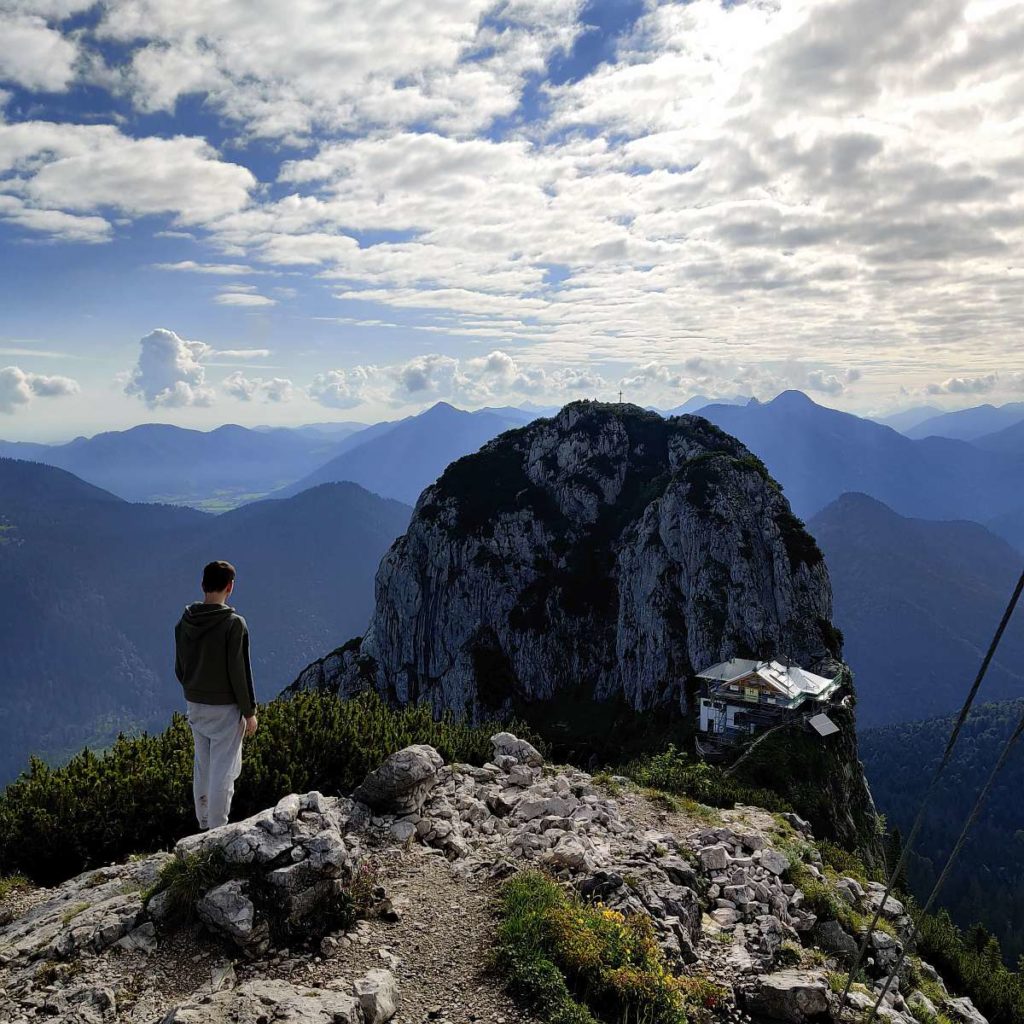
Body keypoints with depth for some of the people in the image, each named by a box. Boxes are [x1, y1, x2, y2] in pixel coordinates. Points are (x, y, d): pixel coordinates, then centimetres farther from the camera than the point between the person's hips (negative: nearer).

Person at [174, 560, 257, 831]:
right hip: (225, 709, -6)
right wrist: (250, 711, -7)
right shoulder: (234, 623, -19)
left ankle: (205, 825, 30)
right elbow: (240, 672, -16)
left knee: (202, 767, 18)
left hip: (194, 707, 6)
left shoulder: (184, 622, 0)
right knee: (223, 770, 3)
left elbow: (179, 669, 9)